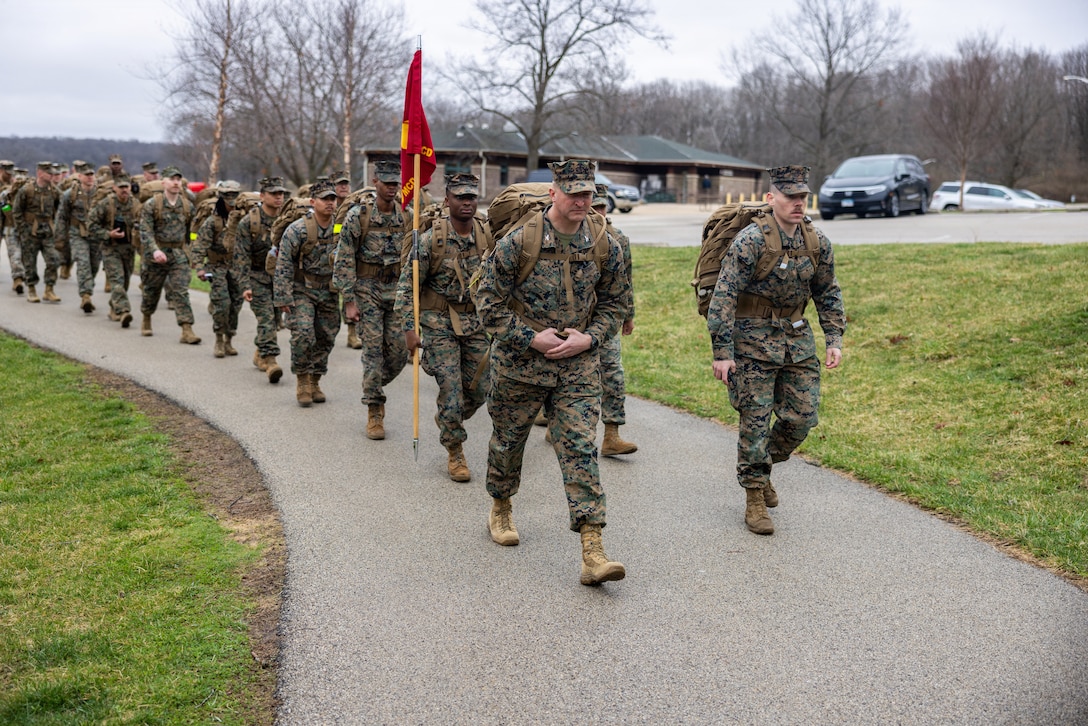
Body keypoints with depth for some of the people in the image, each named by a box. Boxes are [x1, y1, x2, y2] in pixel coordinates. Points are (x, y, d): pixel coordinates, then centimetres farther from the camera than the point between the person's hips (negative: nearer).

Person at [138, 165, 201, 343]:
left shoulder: (187, 206, 5)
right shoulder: (152, 205, -7)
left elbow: (190, 231, 14)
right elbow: (145, 231, -14)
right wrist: (155, 250, -29)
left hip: (178, 255, 2)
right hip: (155, 255, -1)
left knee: (181, 292, -8)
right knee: (151, 291, 14)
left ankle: (187, 330, -13)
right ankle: (146, 321, 38)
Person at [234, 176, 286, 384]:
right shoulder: (248, 223, -11)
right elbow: (241, 256, -13)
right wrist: (245, 286, -20)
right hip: (258, 276, -4)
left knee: (274, 320, 12)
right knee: (266, 318, -15)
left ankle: (260, 354, 31)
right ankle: (270, 359, -19)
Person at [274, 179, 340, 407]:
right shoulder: (297, 230, -14)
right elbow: (283, 266, -12)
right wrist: (283, 298, -16)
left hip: (329, 292, 4)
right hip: (302, 290, -4)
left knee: (326, 339, 6)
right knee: (303, 334, -17)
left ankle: (315, 382, 22)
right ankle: (302, 382, 0)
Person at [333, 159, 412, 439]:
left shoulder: (408, 218, 3)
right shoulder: (358, 216, -7)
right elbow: (344, 261, -6)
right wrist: (349, 300, -11)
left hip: (398, 290, 3)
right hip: (367, 291, -3)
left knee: (399, 352, 0)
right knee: (373, 350, -5)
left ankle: (374, 387, 29)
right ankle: (374, 412, 5)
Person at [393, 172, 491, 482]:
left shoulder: (488, 237, 1)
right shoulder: (431, 240, -12)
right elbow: (406, 285, -9)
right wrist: (409, 328, -15)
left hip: (476, 322, 4)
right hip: (440, 323, -4)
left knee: (479, 389, 7)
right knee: (451, 389, -5)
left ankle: (447, 420, 38)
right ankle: (455, 453, 12)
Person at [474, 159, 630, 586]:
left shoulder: (605, 246, -1)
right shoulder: (518, 242, -12)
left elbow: (614, 303, 10)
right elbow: (489, 302, -7)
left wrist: (588, 339, -7)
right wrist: (531, 338, -14)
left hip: (578, 366, 1)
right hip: (519, 363, -1)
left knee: (581, 448, -8)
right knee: (508, 440, 15)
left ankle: (592, 552, -10)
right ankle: (501, 510, 44)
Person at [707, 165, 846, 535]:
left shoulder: (817, 242, 3)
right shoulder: (751, 240, -16)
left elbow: (828, 293, 15)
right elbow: (723, 296, -17)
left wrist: (835, 339, 7)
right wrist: (722, 352, -19)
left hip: (797, 337, 6)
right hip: (753, 340, -5)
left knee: (802, 416, 4)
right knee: (756, 419, -2)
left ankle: (761, 467, 30)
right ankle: (755, 499, 11)